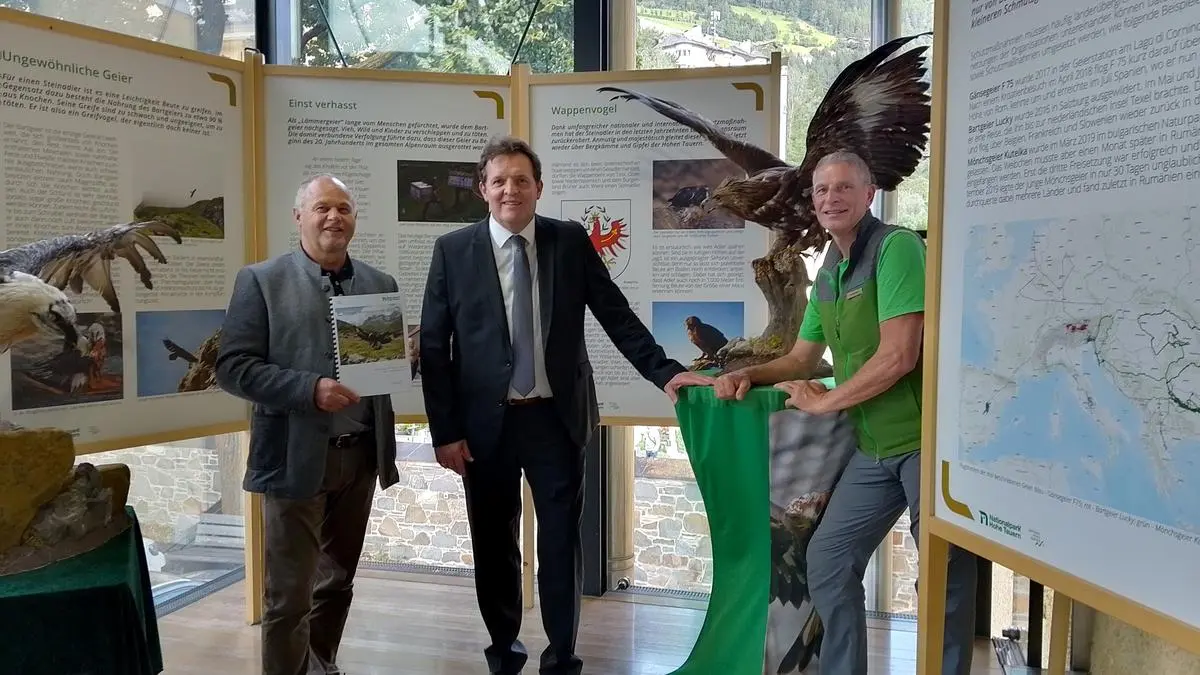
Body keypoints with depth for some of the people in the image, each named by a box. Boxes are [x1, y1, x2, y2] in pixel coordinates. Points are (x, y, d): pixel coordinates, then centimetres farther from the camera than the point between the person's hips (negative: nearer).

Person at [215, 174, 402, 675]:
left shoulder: (380, 284, 8)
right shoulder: (261, 280, -4)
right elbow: (232, 368, -10)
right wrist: (310, 389, -22)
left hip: (361, 455, 4)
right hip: (297, 458, -4)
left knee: (338, 580, 19)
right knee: (289, 592, 5)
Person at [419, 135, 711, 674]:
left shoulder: (571, 241, 1)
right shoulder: (453, 250, -2)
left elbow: (617, 316, 2)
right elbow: (433, 347, -2)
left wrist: (664, 371, -8)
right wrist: (445, 430, -6)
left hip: (557, 417, 0)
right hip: (485, 421, 0)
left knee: (561, 542, 7)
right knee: (494, 545, 13)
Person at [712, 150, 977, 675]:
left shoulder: (896, 247, -14)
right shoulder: (827, 275, 12)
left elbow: (898, 356, -21)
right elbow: (801, 359, 22)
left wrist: (823, 402, -9)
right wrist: (747, 376, 4)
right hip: (875, 447, 8)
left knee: (945, 576, 6)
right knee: (827, 561, 11)